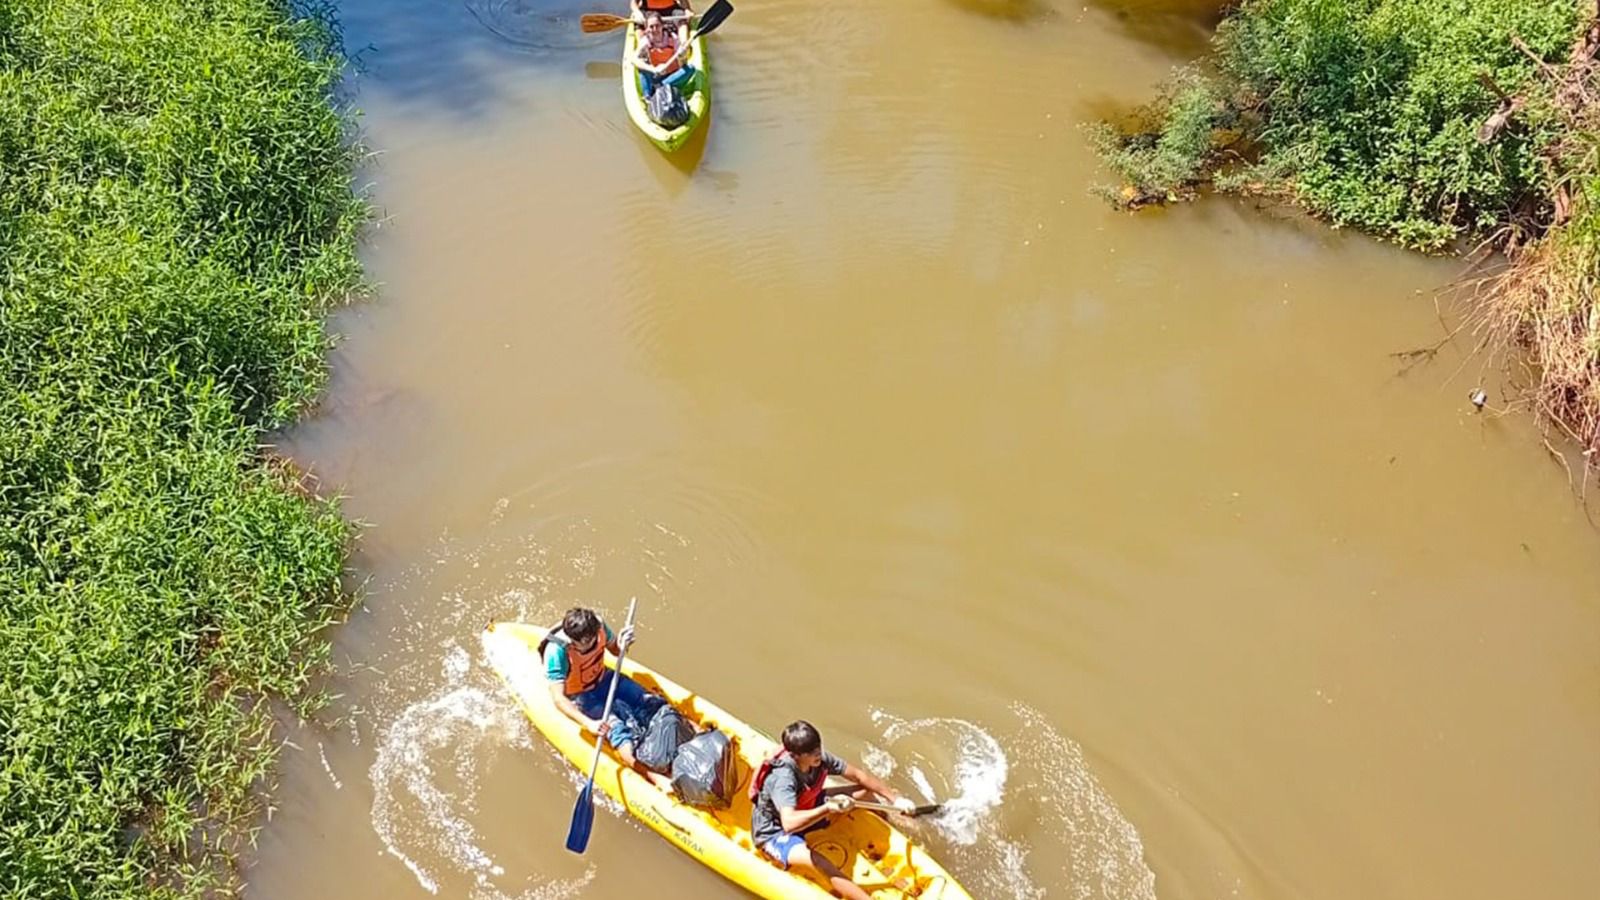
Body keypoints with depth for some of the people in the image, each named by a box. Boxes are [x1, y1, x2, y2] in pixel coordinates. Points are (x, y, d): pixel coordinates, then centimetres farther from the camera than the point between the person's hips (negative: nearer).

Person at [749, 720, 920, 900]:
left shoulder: (818, 758, -18)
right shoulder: (782, 777, -37)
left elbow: (859, 775, -8)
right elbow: (789, 823, -53)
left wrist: (895, 798, -12)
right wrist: (827, 809, -64)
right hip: (774, 834, -8)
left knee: (867, 789, -1)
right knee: (821, 863, -37)